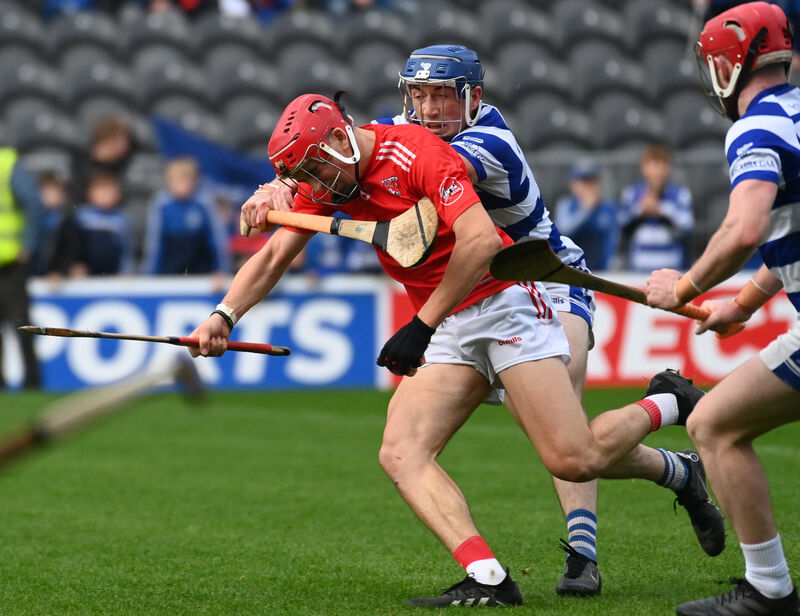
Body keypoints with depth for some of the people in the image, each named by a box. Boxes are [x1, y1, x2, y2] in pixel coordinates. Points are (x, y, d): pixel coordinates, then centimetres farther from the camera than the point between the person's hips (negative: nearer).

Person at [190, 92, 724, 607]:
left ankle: (669, 403, 13)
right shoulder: (325, 178, 6)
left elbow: (481, 240, -26)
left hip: (503, 303, -7)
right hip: (446, 332, 8)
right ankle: (488, 579, -25)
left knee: (575, 461, -16)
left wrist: (421, 326, -23)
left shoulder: (417, 151, -17)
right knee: (401, 455, -16)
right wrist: (224, 316, -10)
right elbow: (274, 257, 7)